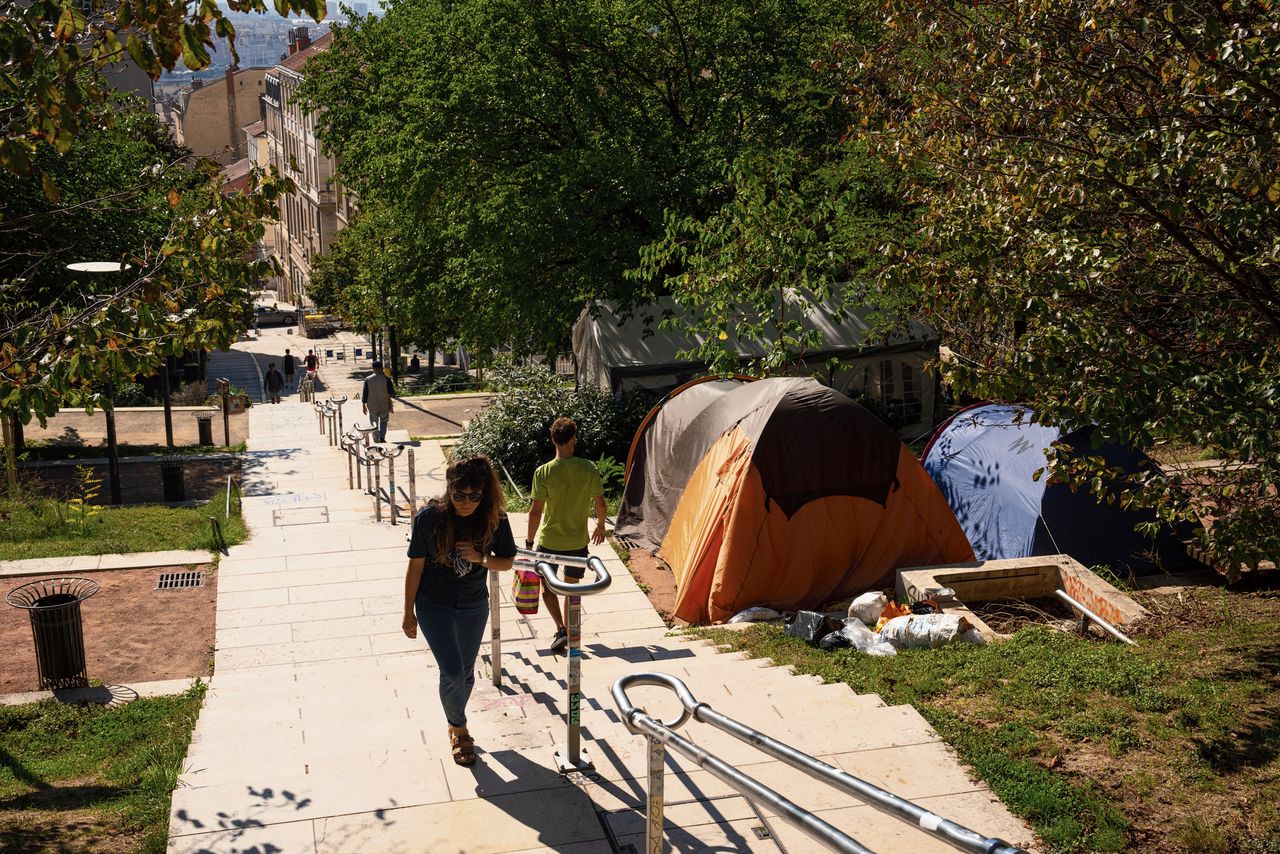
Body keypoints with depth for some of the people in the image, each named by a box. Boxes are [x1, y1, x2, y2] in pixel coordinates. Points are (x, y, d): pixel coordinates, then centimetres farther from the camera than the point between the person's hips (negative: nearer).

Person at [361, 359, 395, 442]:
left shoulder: (368, 379, -7)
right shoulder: (386, 379, -10)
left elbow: (364, 393, -3)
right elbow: (392, 393, -6)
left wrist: (364, 405, 7)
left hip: (372, 406, 1)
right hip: (384, 405, -1)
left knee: (374, 423, 12)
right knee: (383, 422, 14)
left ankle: (376, 441, 16)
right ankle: (382, 437, -5)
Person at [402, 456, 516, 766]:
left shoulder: (494, 520, -14)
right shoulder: (429, 518, -19)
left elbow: (507, 561, -3)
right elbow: (415, 566, -10)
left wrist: (480, 558, -24)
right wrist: (409, 612, -4)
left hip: (474, 607, 3)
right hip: (434, 605, -3)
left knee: (466, 673, 15)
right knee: (452, 672, -11)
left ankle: (455, 722, 41)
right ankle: (458, 728, 15)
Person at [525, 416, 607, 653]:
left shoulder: (543, 472, -17)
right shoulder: (588, 468, -12)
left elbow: (536, 511, -13)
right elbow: (600, 502, -2)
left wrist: (529, 541, 0)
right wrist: (601, 525, 18)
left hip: (549, 541, -2)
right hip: (578, 541, 2)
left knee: (547, 586, 17)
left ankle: (561, 629, 1)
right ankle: (570, 632, 26)